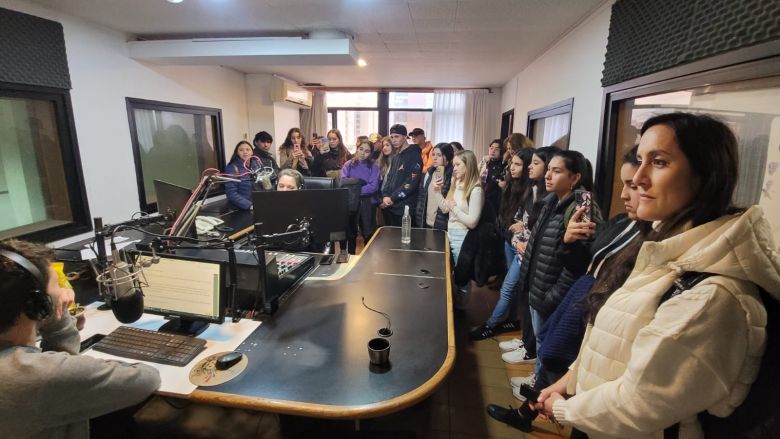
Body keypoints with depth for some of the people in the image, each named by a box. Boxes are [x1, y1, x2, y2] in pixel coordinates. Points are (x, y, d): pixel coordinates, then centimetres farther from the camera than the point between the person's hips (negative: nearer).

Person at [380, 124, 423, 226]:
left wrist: (392, 198, -15)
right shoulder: (395, 157, 18)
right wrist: (385, 196, -2)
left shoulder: (414, 156, -8)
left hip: (404, 208, -7)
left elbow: (411, 182, -18)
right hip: (389, 206, 8)